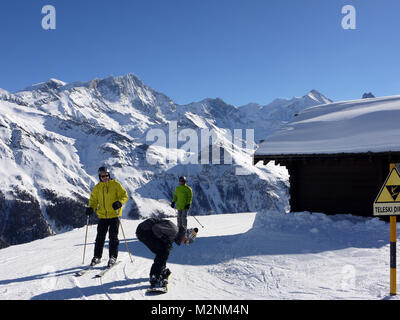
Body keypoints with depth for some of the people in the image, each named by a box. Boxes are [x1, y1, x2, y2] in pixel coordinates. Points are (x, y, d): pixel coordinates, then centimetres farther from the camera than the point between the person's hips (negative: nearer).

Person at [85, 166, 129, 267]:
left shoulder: (116, 184, -2)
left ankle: (113, 257, 5)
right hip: (102, 216, 3)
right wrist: (91, 208, -3)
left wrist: (119, 203, -24)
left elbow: (124, 196, -4)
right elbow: (93, 200, 17)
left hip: (114, 215, -3)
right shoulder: (97, 187, 9)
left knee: (113, 237, -3)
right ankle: (97, 257, 17)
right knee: (100, 237, 6)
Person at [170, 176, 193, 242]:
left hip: (185, 206, -5)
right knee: (179, 218, 7)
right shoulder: (177, 188, 13)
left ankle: (184, 229, -6)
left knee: (184, 217, -10)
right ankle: (179, 228, 13)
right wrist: (173, 202, 5)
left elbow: (190, 197, -6)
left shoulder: (188, 189, -4)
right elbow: (175, 196, 18)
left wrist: (188, 204, -16)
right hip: (179, 206, 5)